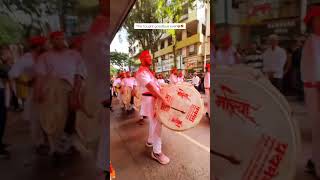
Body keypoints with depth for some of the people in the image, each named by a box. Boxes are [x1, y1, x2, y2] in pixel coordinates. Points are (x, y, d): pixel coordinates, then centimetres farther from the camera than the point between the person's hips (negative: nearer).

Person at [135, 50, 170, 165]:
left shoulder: (147, 71, 17)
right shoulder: (142, 72, -18)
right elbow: (150, 87, -30)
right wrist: (163, 99, -34)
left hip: (153, 98, 11)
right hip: (150, 100, -11)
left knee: (153, 122, 22)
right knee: (157, 124, -10)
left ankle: (150, 141, 40)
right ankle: (157, 152, -1)